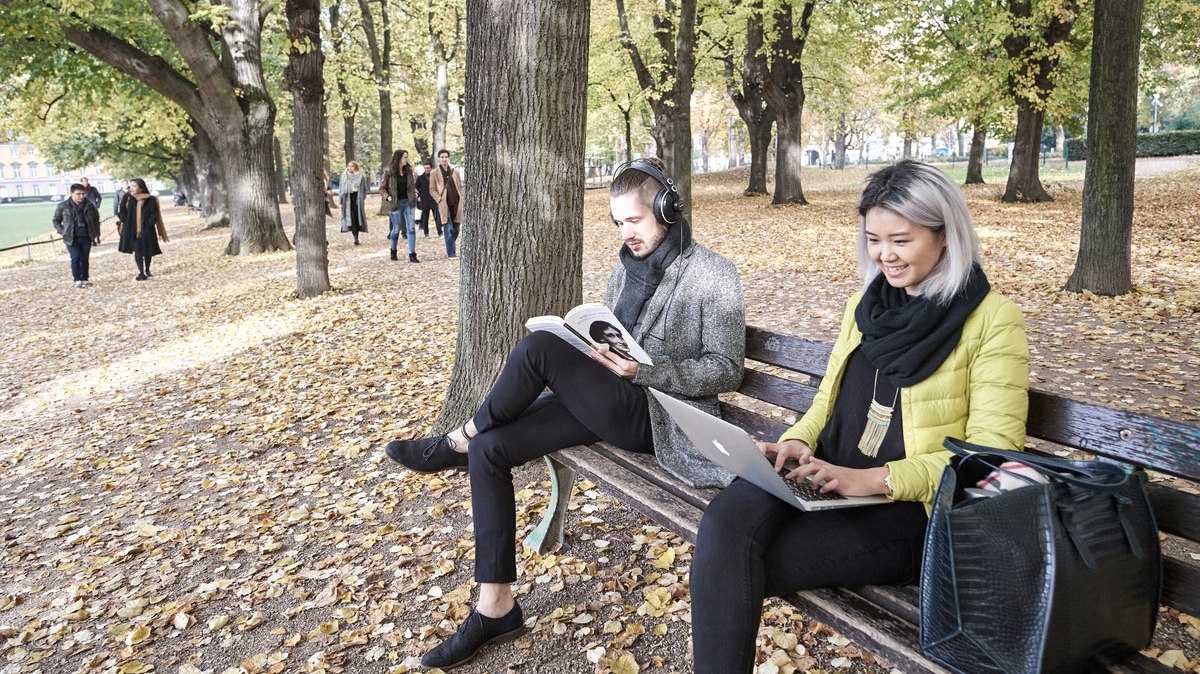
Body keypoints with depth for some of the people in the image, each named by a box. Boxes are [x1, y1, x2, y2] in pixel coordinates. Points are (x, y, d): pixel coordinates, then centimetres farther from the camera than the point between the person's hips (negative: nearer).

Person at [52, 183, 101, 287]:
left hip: (86, 237, 2)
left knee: (84, 258, 6)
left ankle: (84, 279, 16)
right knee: (76, 257, -9)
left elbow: (96, 219, 15)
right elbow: (56, 220, 8)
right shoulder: (63, 206, -2)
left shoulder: (89, 206, 3)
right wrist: (62, 232, -3)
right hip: (71, 238, -2)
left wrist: (96, 234, 8)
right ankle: (77, 279, 0)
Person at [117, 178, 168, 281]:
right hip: (132, 230, 1)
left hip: (146, 230, -1)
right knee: (137, 251, -2)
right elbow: (123, 212, 8)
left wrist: (148, 225, -14)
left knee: (147, 251, 9)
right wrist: (125, 223, -4)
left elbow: (154, 214, -5)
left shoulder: (150, 200, -4)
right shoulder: (128, 198, 4)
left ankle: (147, 270, 30)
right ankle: (141, 273, 1)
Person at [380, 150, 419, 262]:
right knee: (396, 229, 6)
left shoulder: (409, 170, 6)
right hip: (396, 203, -3)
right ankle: (393, 251, 30)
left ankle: (412, 254, -5)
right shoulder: (389, 172, -5)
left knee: (411, 228, -6)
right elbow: (382, 188, 0)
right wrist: (387, 197, -14)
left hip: (408, 202, 3)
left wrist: (414, 194, 4)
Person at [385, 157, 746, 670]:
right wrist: (586, 357, -1)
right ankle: (496, 607, -3)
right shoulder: (626, 269, 16)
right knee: (489, 451, -11)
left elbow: (726, 372, -10)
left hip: (662, 419, -8)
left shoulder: (713, 275, -6)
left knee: (539, 346, -28)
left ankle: (458, 441, -2)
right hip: (610, 407, 8)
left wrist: (645, 370, -22)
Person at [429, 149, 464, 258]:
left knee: (455, 230, 9)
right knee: (448, 230, -12)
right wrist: (439, 199, -12)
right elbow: (432, 190, 2)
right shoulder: (434, 173, 2)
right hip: (444, 205, -4)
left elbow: (461, 187, 15)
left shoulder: (455, 171, 11)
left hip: (456, 204, 4)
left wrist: (461, 199, 3)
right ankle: (451, 253, -9)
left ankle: (452, 250, 28)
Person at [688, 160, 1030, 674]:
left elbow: (993, 451, -9)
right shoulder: (864, 306, 16)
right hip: (823, 482, 5)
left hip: (911, 509, -5)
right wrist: (798, 442, -2)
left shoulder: (992, 319, -3)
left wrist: (875, 479, -20)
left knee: (748, 564, -27)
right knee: (725, 522, -28)